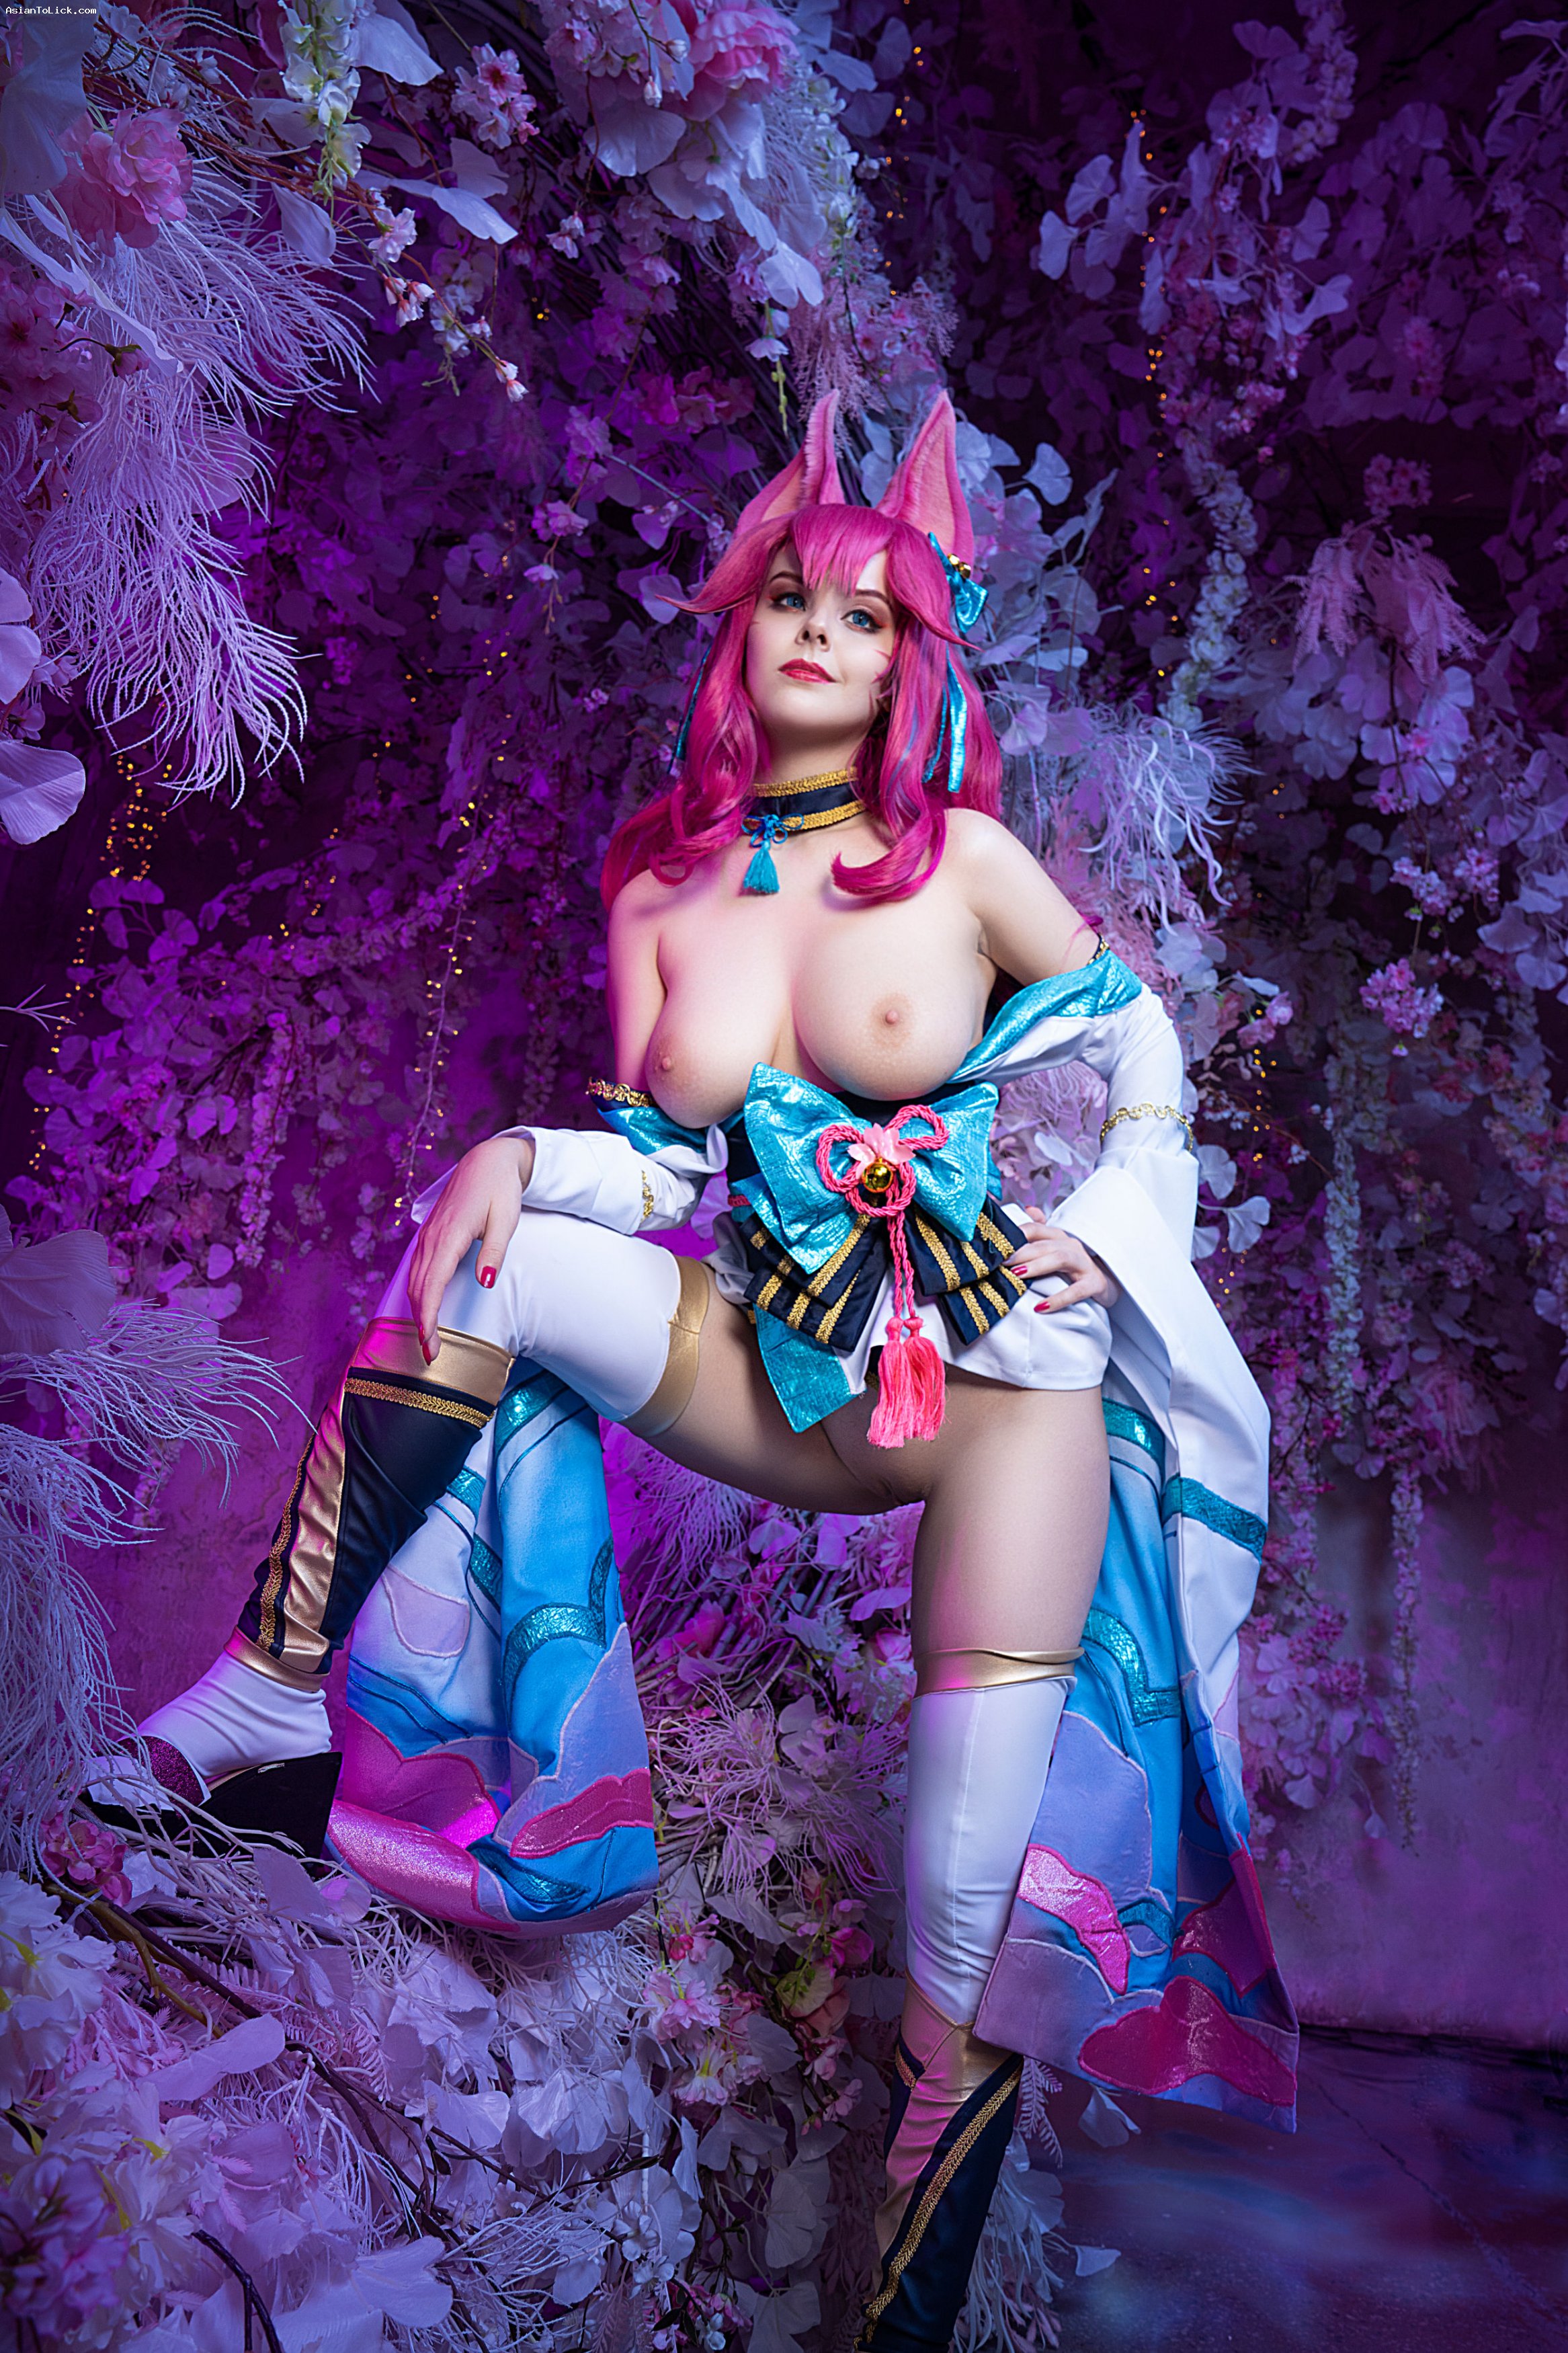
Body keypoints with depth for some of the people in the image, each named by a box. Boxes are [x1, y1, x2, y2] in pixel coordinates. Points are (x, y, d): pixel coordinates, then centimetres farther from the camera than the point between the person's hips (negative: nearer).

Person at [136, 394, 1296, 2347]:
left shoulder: (962, 852, 1)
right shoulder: (662, 891, 8)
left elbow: (1142, 1041, 12)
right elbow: (663, 1168, 6)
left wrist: (1113, 1221, -4)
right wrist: (514, 1160, -14)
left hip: (990, 1349, -2)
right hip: (780, 1356, 3)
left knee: (986, 1874, -19)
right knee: (480, 1262, -19)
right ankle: (259, 1704, -11)